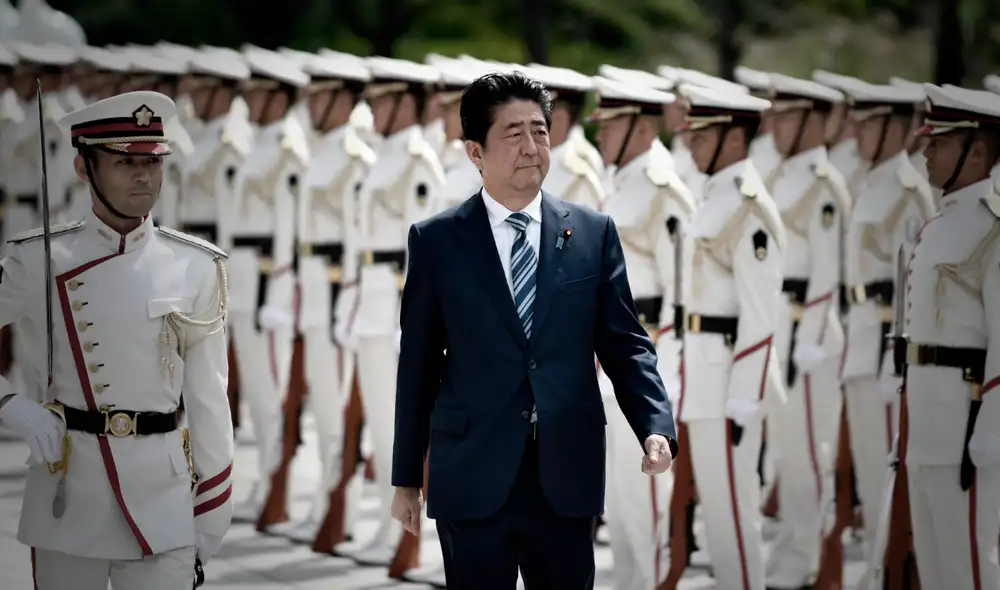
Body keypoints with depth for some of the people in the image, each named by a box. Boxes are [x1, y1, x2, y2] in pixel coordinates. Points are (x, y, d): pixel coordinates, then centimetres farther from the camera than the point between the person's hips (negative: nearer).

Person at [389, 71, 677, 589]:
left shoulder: (593, 233, 6)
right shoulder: (436, 240, 2)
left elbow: (624, 343, 5)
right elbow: (418, 364, 5)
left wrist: (656, 426, -12)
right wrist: (406, 477, 6)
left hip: (567, 479, 1)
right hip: (473, 481, -1)